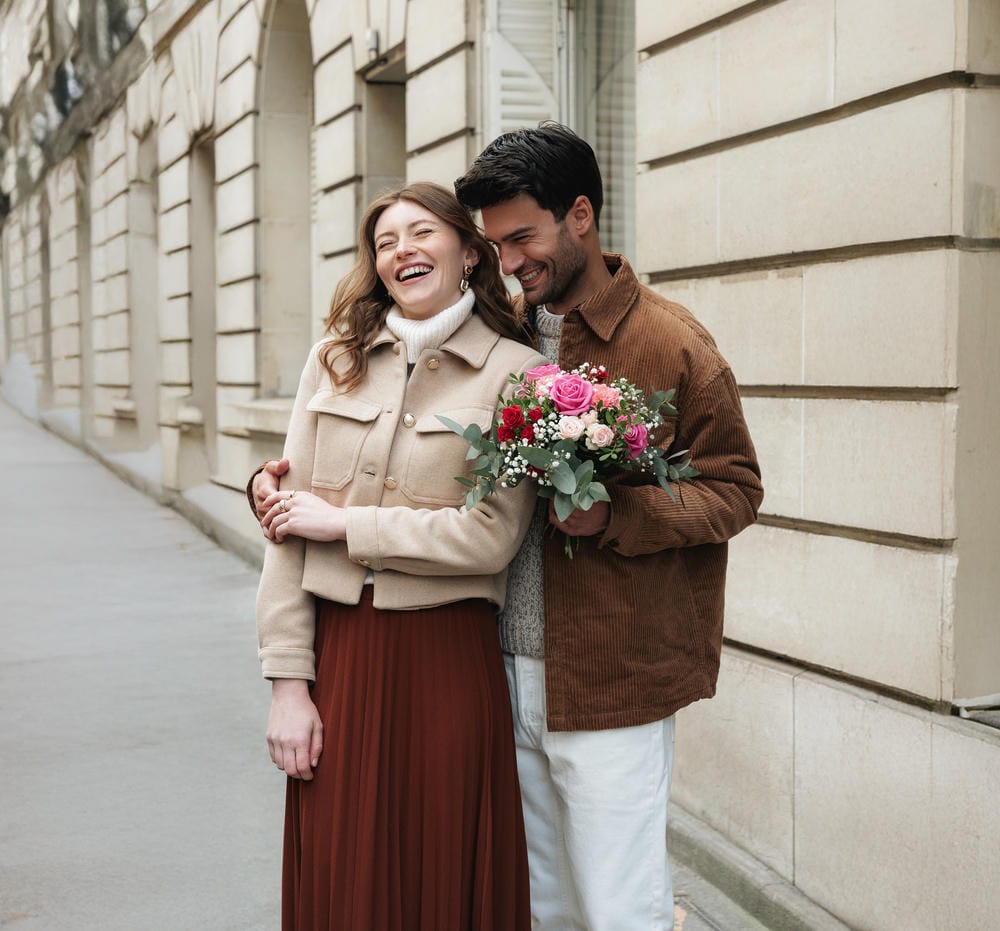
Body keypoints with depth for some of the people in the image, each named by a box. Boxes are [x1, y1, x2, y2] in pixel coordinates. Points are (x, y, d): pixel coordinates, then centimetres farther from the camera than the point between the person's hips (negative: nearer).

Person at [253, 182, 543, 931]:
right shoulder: (336, 360, 7)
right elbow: (287, 528, 4)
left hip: (448, 664, -3)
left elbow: (491, 537, -12)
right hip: (338, 651, 3)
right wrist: (289, 683, -1)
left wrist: (343, 522, -8)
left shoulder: (515, 373, -3)